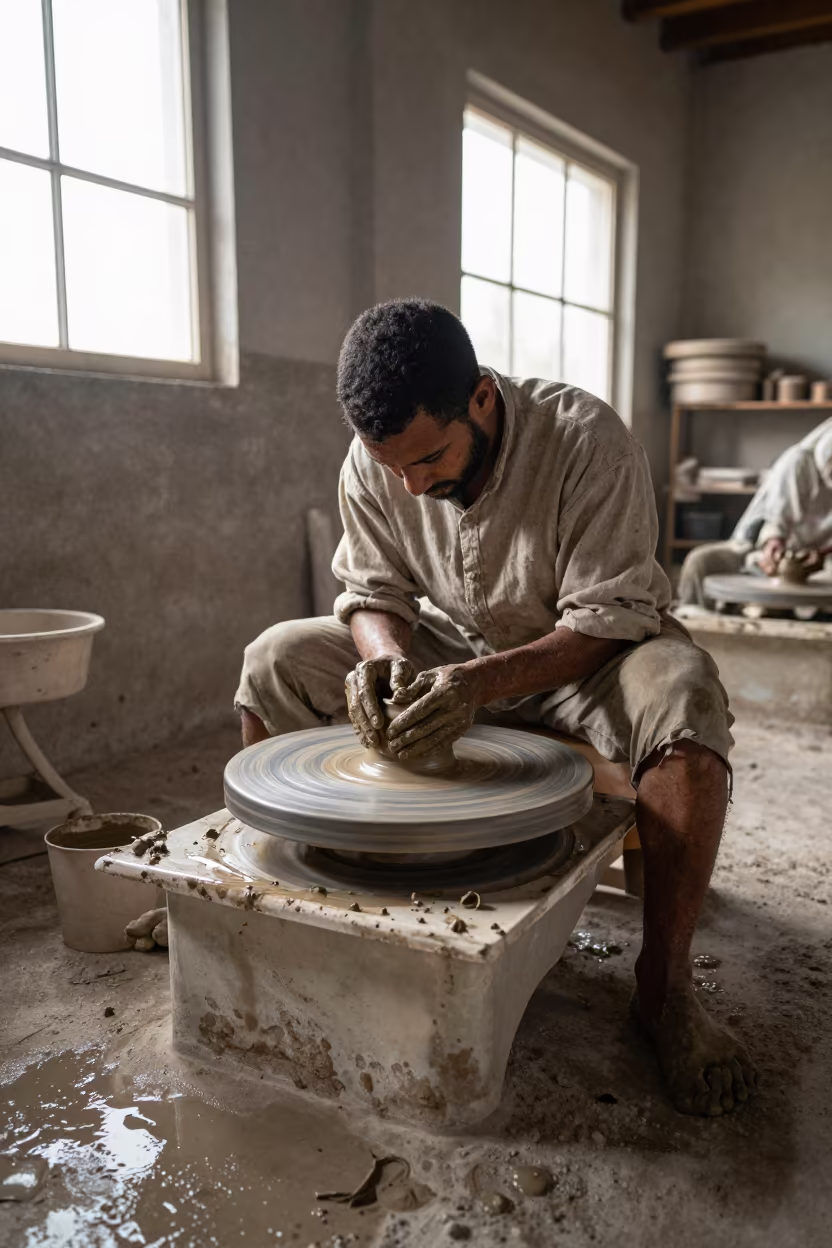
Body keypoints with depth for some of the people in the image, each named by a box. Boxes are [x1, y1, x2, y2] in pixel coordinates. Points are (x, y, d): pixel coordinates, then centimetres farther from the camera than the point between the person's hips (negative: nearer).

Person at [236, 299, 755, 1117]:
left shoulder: (585, 440, -26)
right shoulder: (372, 462, -13)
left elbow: (607, 619, -26)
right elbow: (372, 590, -4)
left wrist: (483, 682, -40)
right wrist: (383, 655, -28)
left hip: (582, 656, -3)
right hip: (447, 649, 4)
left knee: (683, 699, -37)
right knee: (276, 660, -12)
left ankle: (663, 988, -20)